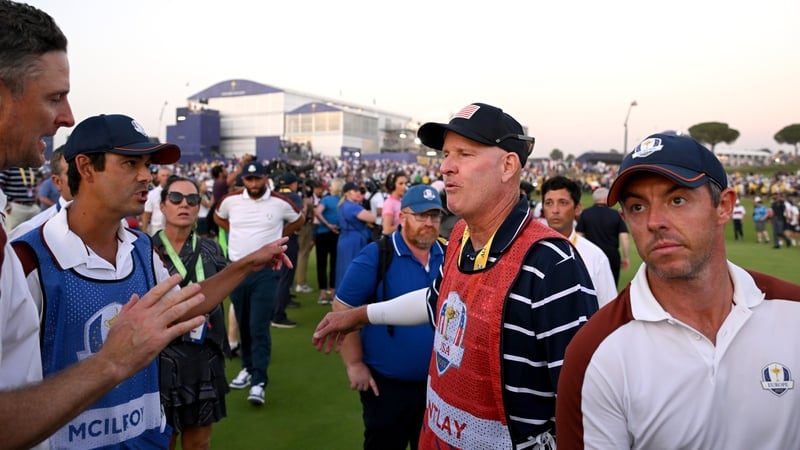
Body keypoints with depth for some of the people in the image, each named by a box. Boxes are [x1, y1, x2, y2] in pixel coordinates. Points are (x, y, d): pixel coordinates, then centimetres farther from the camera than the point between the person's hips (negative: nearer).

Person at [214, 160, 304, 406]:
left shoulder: (280, 203, -6)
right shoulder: (231, 200, 0)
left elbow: (299, 220, 12)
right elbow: (218, 217, 21)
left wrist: (278, 236, 4)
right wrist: (235, 233, 8)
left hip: (265, 270, -3)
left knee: (259, 327, -7)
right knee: (242, 325, 14)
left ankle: (259, 381, -2)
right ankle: (248, 368, 30)